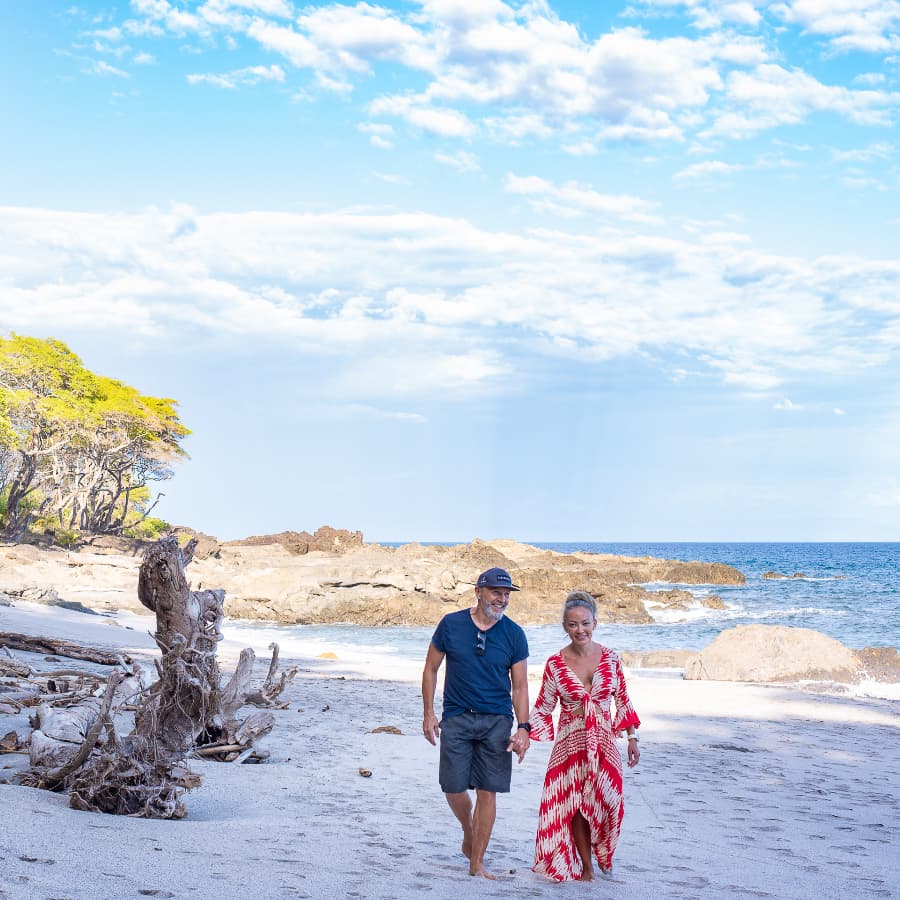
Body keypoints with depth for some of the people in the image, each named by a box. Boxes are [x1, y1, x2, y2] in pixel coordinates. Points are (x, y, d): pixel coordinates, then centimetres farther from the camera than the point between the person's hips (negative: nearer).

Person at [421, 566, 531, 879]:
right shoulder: (451, 624, -2)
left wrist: (523, 728, -8)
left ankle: (477, 863, 11)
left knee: (487, 792, 0)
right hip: (456, 718, 0)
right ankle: (469, 833, 33)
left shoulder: (514, 635, -1)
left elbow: (519, 686, 2)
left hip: (497, 721, 0)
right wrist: (429, 713, 1)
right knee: (454, 789, 0)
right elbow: (431, 669, 7)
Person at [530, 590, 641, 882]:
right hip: (570, 743, -1)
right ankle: (585, 867, 17)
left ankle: (602, 857, 24)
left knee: (605, 802, -4)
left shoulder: (610, 658, -1)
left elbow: (623, 701, 9)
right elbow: (543, 708, 1)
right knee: (574, 805, 0)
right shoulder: (555, 664, -5)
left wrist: (632, 738, 8)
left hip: (604, 743, 1)